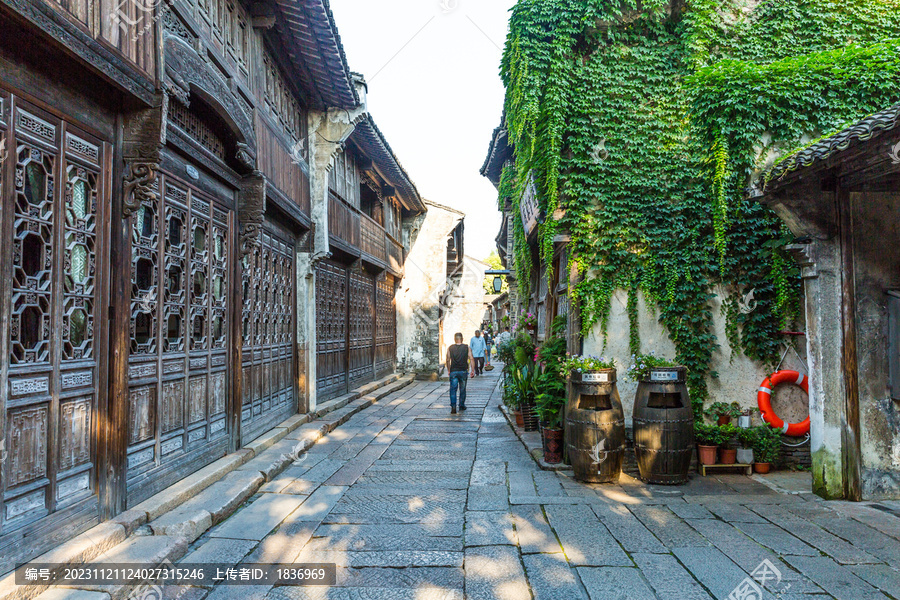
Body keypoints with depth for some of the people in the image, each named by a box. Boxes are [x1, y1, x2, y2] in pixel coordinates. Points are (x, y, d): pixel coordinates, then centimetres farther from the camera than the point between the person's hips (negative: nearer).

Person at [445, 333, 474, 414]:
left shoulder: (450, 348, 3)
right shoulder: (467, 348, 2)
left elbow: (448, 360, 3)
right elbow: (471, 359, -4)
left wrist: (448, 370, 14)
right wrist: (473, 370, -3)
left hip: (453, 371, -1)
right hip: (463, 371, 1)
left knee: (453, 389, 0)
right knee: (462, 390, 14)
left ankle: (453, 406, -15)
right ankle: (461, 406, 23)